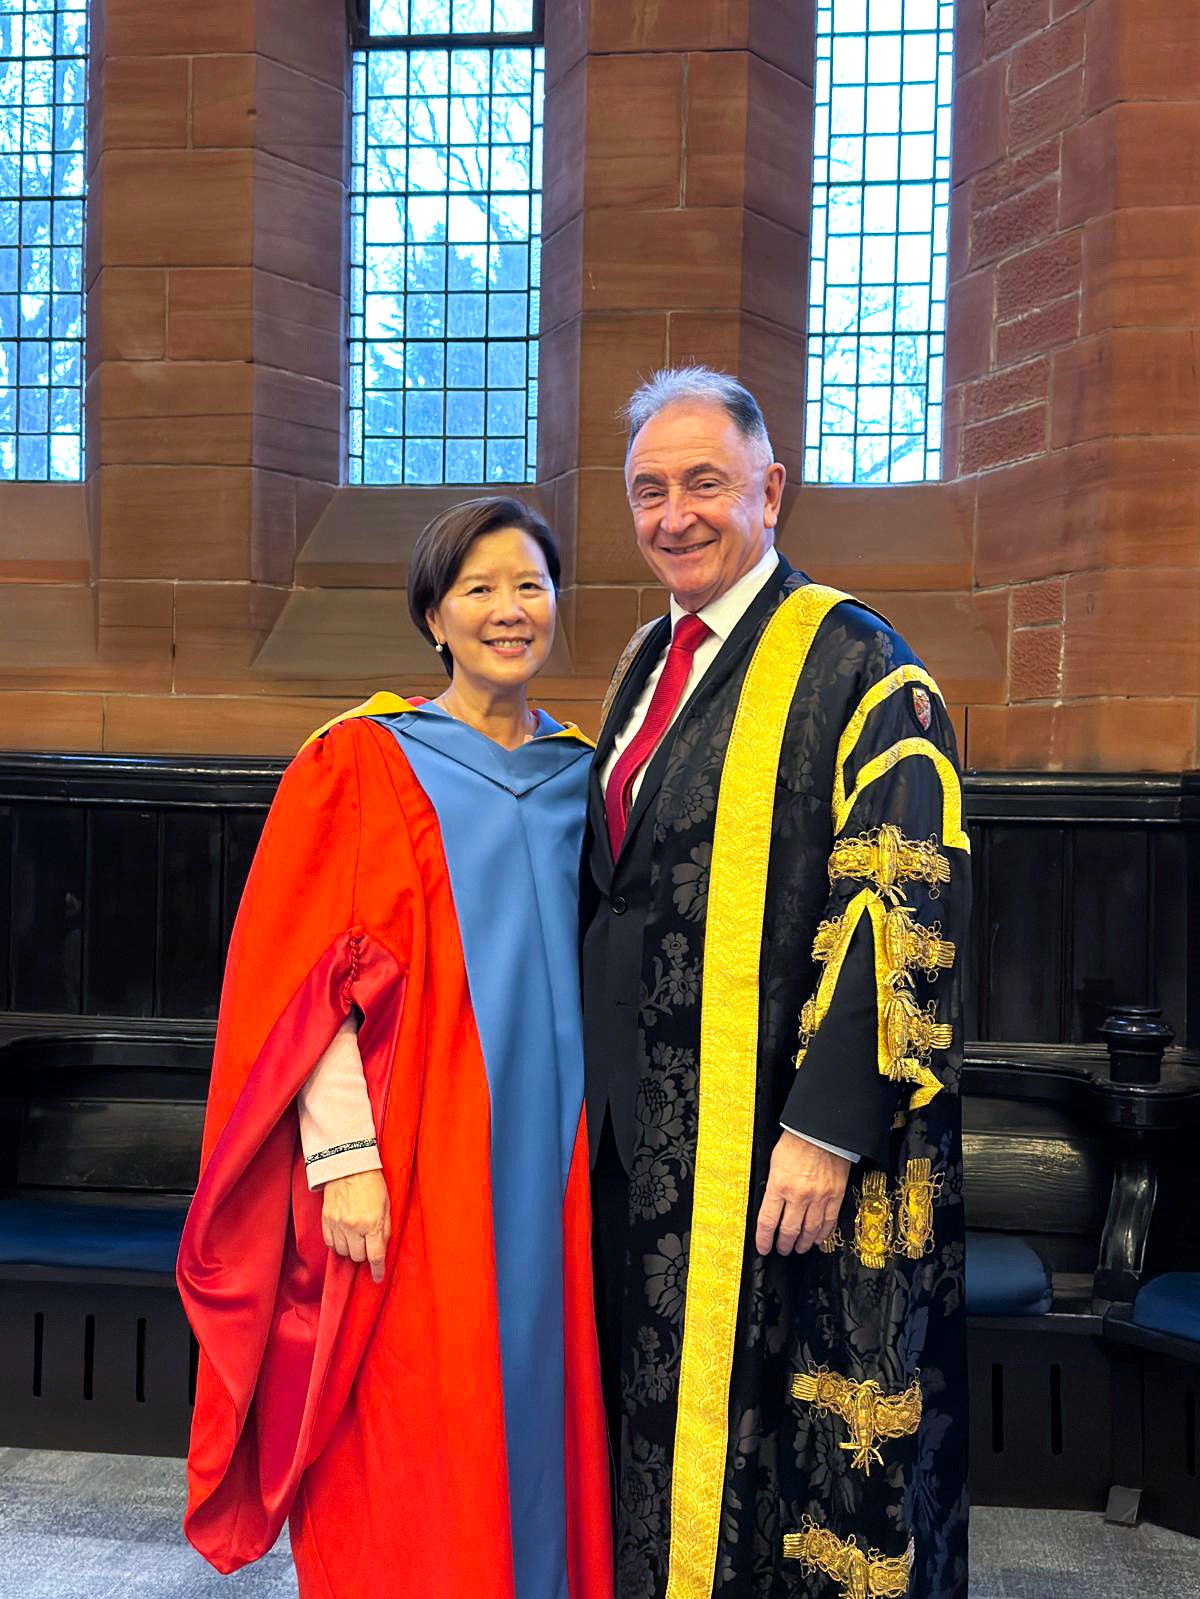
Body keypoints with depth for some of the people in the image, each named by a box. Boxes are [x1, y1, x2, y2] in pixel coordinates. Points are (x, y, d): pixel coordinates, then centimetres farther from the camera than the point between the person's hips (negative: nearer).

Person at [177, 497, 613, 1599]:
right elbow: (307, 982, -8)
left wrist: (598, 1136, 10)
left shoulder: (582, 774, 10)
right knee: (409, 1459, 3)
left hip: (551, 1160, 4)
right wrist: (343, 1159, -16)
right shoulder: (362, 764, -4)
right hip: (410, 1172, -4)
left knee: (537, 1410, 12)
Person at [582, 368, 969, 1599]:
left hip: (781, 1138, -7)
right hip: (643, 1127, 7)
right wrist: (599, 1075, 14)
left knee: (772, 1429, 5)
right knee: (660, 1410, 18)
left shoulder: (853, 664, -11)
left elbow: (905, 905, -17)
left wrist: (827, 1127, -23)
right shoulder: (647, 663, 12)